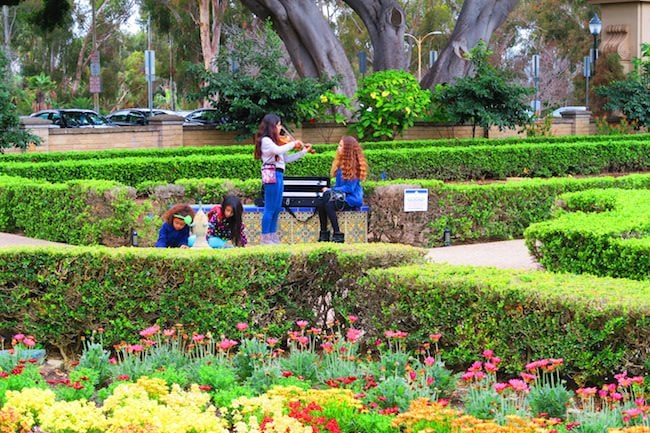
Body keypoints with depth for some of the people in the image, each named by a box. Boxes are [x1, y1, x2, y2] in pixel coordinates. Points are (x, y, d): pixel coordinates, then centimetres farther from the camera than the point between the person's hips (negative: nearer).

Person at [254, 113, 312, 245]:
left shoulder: (274, 141, 19)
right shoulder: (266, 140, -9)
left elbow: (287, 158, 20)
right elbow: (278, 150, -28)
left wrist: (304, 151, 19)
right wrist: (293, 143, -16)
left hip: (278, 175, 9)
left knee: (277, 208, 12)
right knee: (270, 208, -7)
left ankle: (273, 236, 17)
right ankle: (265, 238, -4)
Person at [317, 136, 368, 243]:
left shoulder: (354, 165, -11)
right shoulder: (341, 163, 15)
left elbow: (350, 188, -17)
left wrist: (331, 190, -15)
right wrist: (331, 190, -3)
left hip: (352, 199, -7)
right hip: (341, 196, 7)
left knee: (329, 204, -31)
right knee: (321, 204, -21)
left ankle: (338, 235, -28)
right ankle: (324, 234, -16)